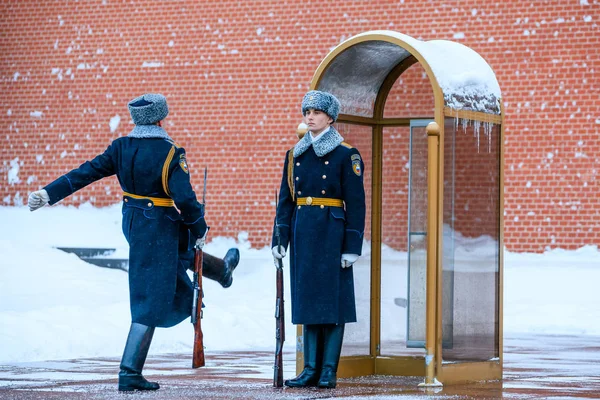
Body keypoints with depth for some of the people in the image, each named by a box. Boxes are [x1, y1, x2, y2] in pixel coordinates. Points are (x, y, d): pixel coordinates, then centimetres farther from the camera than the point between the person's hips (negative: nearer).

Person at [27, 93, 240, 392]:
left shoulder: (121, 148, -5)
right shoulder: (170, 153, -21)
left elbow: (84, 173, -6)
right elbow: (185, 199, -26)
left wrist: (49, 194, -3)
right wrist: (200, 229, -10)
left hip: (131, 221, 7)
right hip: (159, 227, -7)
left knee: (183, 245, 36)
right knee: (151, 301, -2)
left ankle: (221, 270, 67)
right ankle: (129, 373, -2)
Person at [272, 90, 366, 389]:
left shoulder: (346, 155, -3)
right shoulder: (295, 155, 12)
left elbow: (356, 204, -6)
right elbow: (286, 200, 11)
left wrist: (352, 247, -11)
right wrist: (279, 240, 3)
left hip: (332, 233, -5)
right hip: (302, 234, 5)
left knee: (332, 300, -2)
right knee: (307, 299, 6)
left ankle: (329, 371, 1)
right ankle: (312, 368, 9)